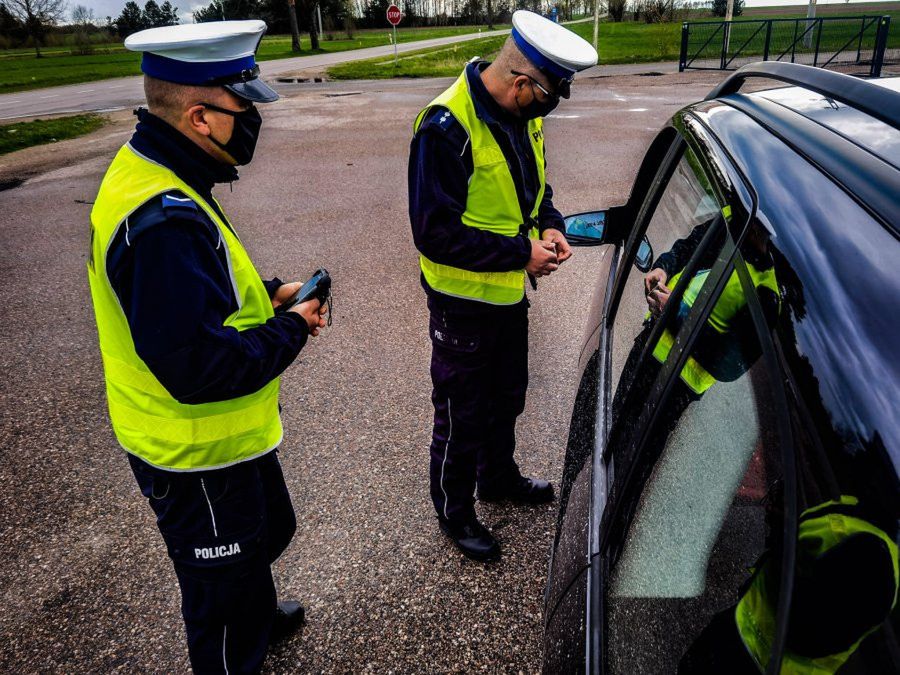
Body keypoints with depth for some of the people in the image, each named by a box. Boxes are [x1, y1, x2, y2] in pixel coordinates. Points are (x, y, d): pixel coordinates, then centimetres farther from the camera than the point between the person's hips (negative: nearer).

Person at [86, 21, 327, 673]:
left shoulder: (149, 174, 2)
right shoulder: (164, 220, -32)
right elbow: (198, 365, -35)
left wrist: (269, 295, 1)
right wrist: (290, 330, -21)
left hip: (224, 433, 11)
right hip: (197, 454, -11)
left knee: (267, 531, 33)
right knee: (226, 586, 13)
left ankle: (256, 616, 61)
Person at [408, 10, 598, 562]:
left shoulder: (523, 115, -1)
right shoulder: (446, 127, -26)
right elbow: (435, 233, -27)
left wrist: (550, 226, -6)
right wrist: (521, 252, -26)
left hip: (510, 291, 8)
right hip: (464, 300, -8)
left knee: (507, 397, 25)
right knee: (464, 415, 9)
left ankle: (499, 476, 50)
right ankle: (454, 512, 32)